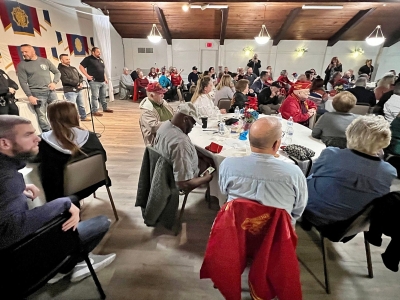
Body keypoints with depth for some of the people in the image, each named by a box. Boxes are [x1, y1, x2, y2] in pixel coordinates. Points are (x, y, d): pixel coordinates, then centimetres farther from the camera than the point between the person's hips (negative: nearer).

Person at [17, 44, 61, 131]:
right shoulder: (22, 65, 4)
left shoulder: (45, 61, 9)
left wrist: (54, 82, -4)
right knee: (41, 116, -3)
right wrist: (30, 96, -11)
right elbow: (23, 82, -1)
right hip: (37, 94, -2)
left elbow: (57, 72, 14)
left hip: (51, 91, 2)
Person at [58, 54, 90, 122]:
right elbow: (66, 80, -18)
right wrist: (77, 83, -14)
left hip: (78, 90, 8)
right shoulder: (61, 69, -6)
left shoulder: (73, 68, 19)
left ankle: (83, 117, 31)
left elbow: (80, 76, 19)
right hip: (70, 91, -8)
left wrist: (80, 83, -3)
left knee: (81, 105, 17)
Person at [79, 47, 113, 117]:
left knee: (103, 96, 16)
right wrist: (87, 75, -14)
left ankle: (105, 108, 27)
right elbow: (81, 67, -8)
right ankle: (95, 111, -2)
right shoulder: (88, 59, -6)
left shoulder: (101, 59, 17)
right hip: (94, 82, -7)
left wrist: (105, 78, 17)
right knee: (95, 97, -6)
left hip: (103, 81, 7)